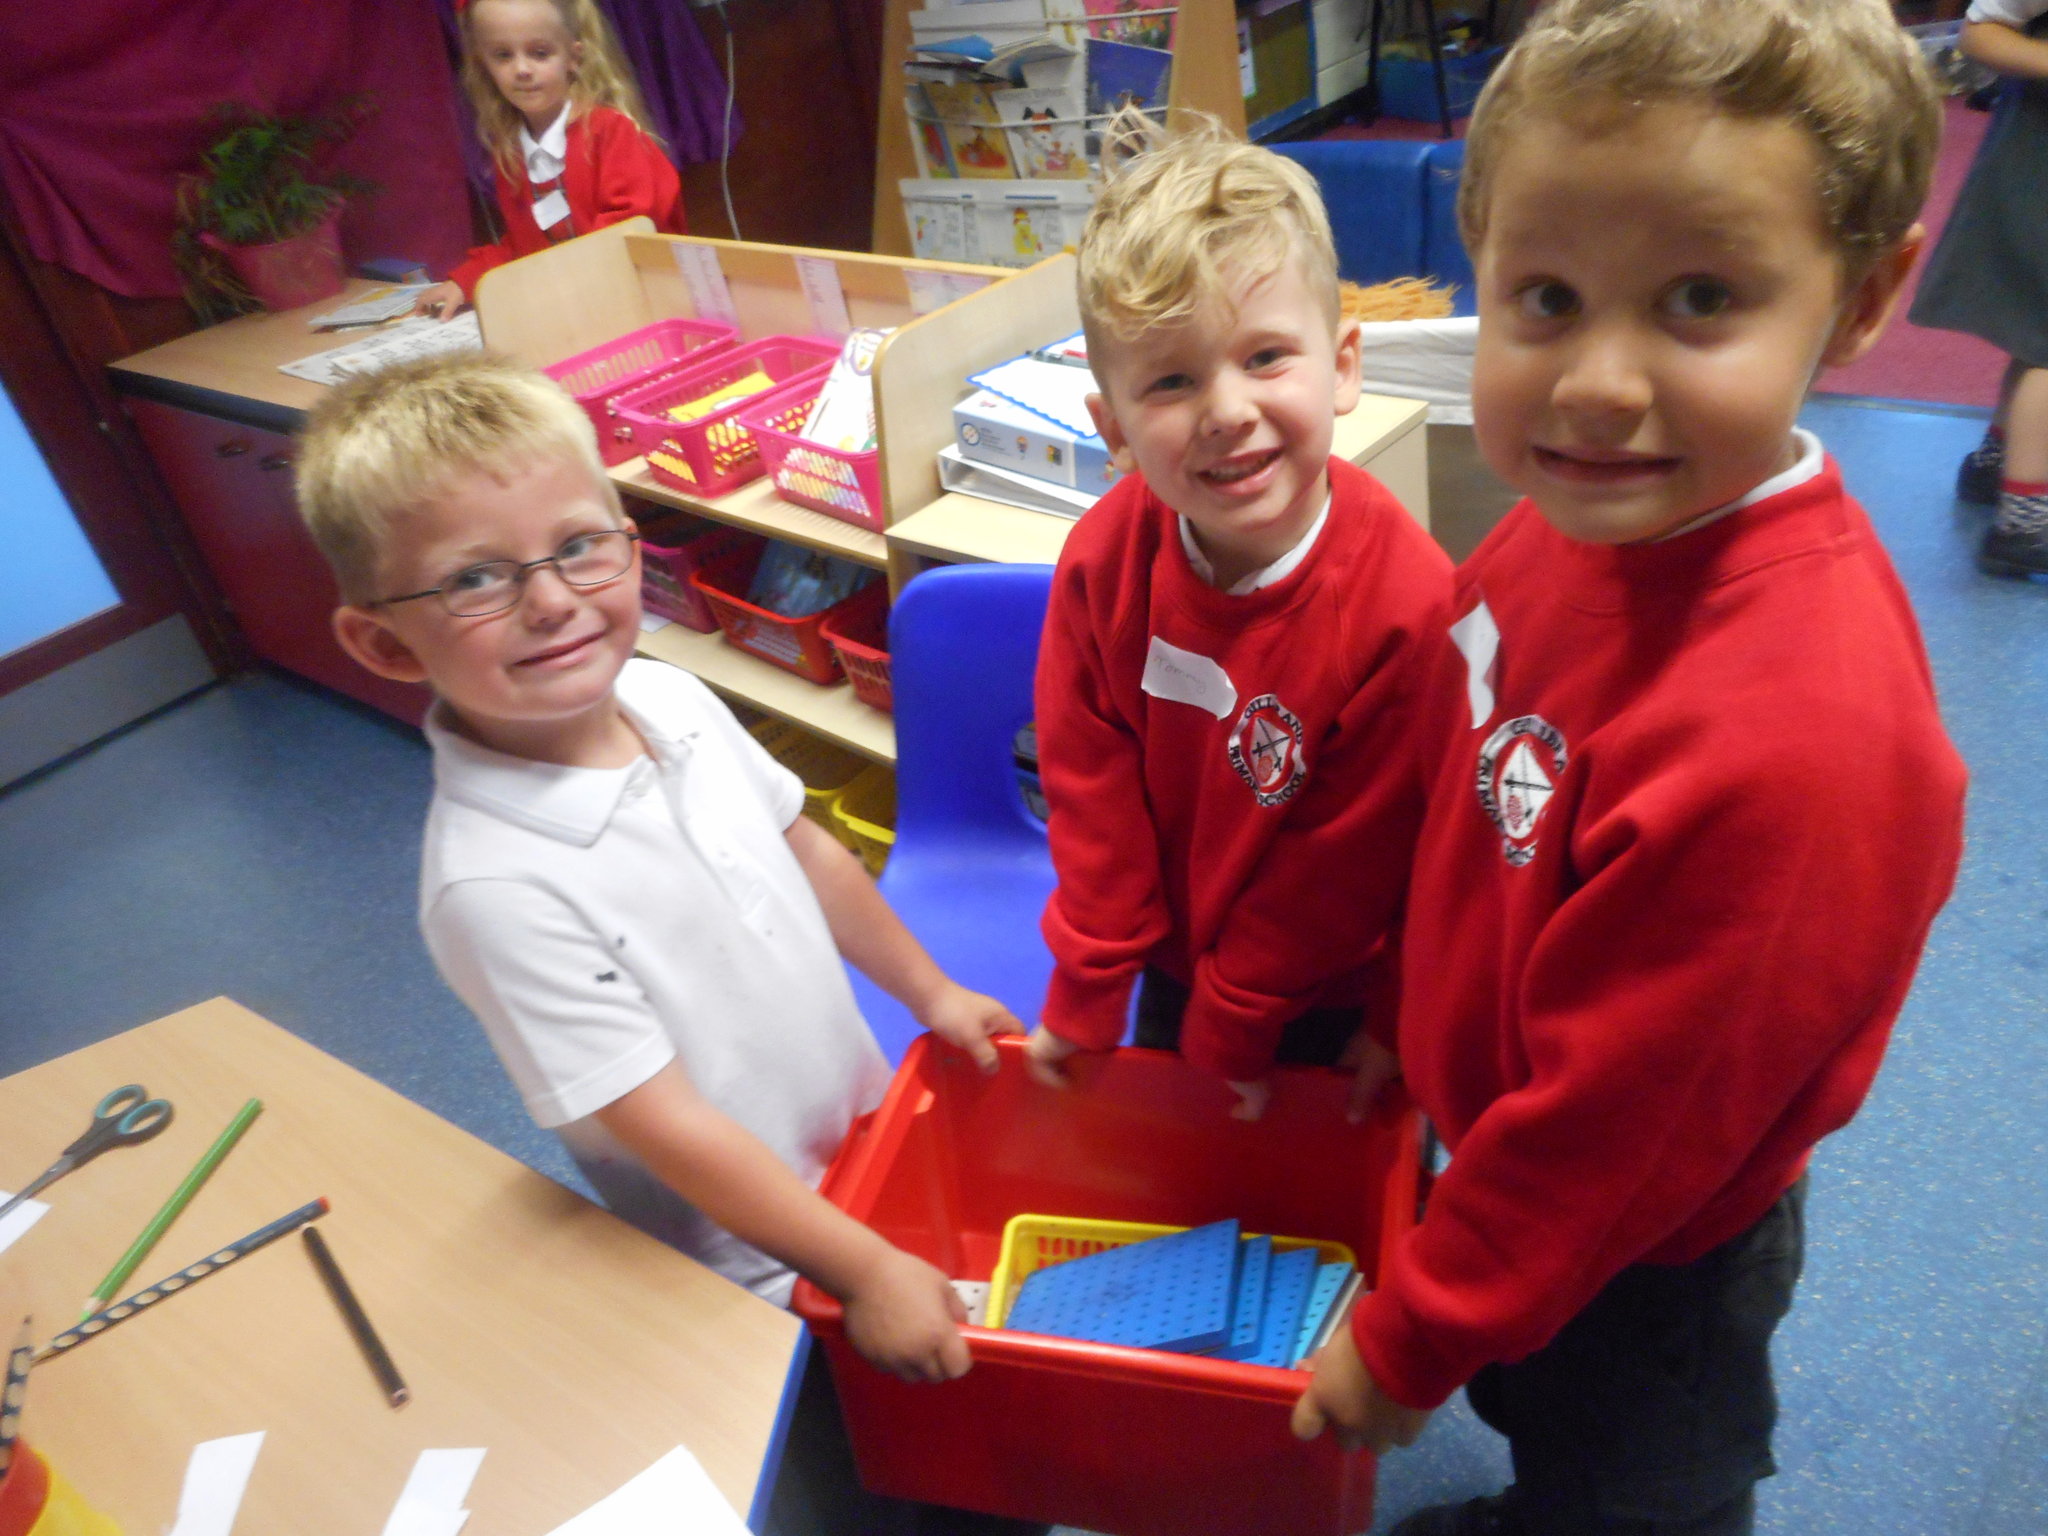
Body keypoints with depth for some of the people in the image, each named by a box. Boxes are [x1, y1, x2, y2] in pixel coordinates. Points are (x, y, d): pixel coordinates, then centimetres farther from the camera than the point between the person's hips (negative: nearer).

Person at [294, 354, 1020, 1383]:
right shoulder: (494, 883, -32)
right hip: (763, 1268, -5)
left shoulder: (673, 698, -11)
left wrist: (928, 990, 12)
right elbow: (666, 1123, -27)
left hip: (870, 1113, 6)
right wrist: (868, 1270, -21)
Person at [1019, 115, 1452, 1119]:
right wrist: (1085, 997, -6)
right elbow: (1090, 782, -10)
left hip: (1330, 1008, -3)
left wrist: (1230, 1027, -12)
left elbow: (1346, 859, -22)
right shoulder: (1106, 557, -19)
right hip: (1173, 965, 4)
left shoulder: (1405, 605, -31)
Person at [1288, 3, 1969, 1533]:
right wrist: (1420, 1011, 12)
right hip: (1523, 1170, 7)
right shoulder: (1582, 518, -16)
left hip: (1646, 1267, -7)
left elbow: (1607, 1132, -29)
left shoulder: (1792, 741, -40)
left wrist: (1405, 1337, -15)